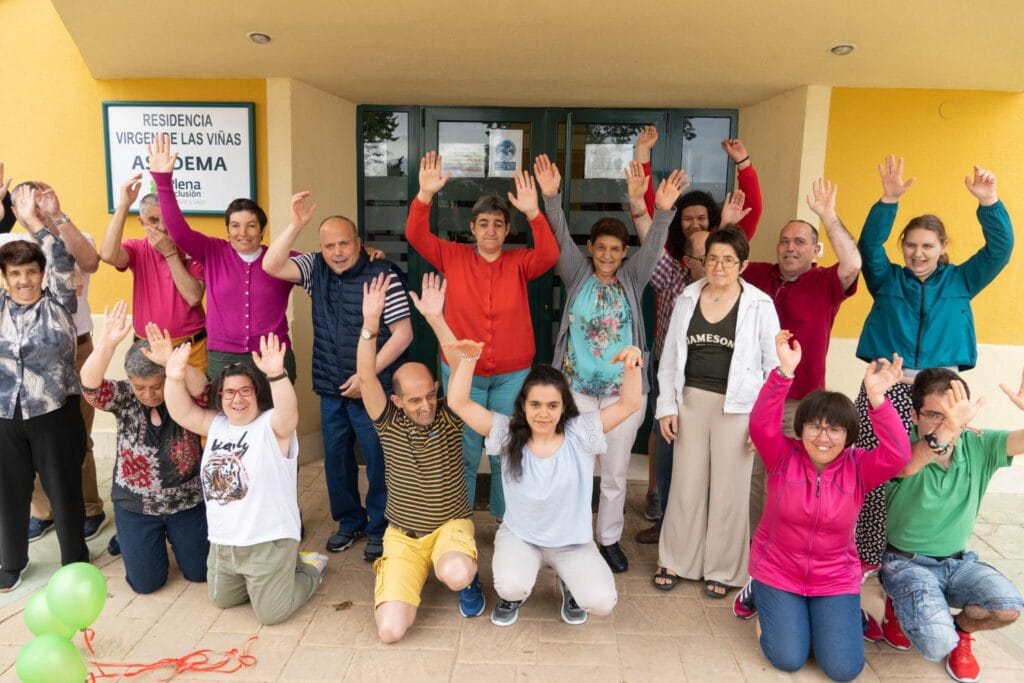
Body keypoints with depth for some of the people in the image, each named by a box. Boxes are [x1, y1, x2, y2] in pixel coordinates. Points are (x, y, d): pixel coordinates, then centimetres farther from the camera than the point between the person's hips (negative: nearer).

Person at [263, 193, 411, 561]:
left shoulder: (383, 275, -13)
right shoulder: (315, 268, 3)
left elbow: (403, 332, -13)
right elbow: (271, 266, -10)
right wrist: (296, 224, -19)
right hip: (332, 389, 5)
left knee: (378, 461, 5)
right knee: (336, 459, 16)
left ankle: (379, 528, 24)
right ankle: (349, 521, 36)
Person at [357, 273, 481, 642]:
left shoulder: (449, 418, -9)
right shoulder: (389, 423, -7)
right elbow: (366, 377, -24)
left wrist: (436, 318, -38)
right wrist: (370, 323, -39)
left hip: (451, 525, -1)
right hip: (403, 535, 2)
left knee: (455, 575, -37)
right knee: (391, 629, -14)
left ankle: (468, 576, 4)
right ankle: (393, 574, 20)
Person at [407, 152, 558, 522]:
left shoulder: (519, 262, -2)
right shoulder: (453, 257, -1)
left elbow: (550, 255, -20)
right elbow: (416, 235, -11)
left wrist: (533, 212, -33)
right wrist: (425, 194, -27)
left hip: (512, 374, 0)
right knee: (464, 455, 11)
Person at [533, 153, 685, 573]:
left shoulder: (632, 279, 4)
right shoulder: (577, 274, 1)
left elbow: (653, 246, -11)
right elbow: (560, 236, -12)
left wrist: (663, 211, -29)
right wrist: (551, 197, -26)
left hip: (624, 390, 1)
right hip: (576, 387, -1)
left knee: (615, 472, 11)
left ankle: (610, 540, 28)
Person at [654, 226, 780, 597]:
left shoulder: (760, 305, -5)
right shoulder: (687, 298, 3)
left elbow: (774, 365, -3)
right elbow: (670, 356, 7)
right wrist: (667, 406, 3)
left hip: (737, 406, -2)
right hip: (691, 401, 3)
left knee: (729, 489, 8)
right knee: (686, 486, 10)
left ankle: (721, 569, 25)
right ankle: (674, 561, 26)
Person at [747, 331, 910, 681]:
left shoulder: (858, 467, -8)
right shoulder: (783, 457, -12)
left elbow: (897, 455, -27)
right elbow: (761, 423, -30)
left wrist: (876, 398, -40)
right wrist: (785, 371, -42)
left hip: (836, 580, 2)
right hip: (777, 572, -1)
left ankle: (843, 613, 27)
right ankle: (764, 602, 24)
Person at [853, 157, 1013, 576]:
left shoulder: (959, 282, 12)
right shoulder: (887, 280, 9)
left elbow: (1000, 249, 1)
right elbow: (868, 244, -6)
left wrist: (988, 202, -14)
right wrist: (888, 201, -20)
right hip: (885, 389, -1)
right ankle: (867, 557, 11)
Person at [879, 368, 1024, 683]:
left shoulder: (978, 445, -8)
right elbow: (906, 467, -47)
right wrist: (945, 430, -66)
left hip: (959, 561, 5)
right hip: (907, 562, -4)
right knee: (936, 645, -23)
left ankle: (960, 629, 12)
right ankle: (897, 606, 13)